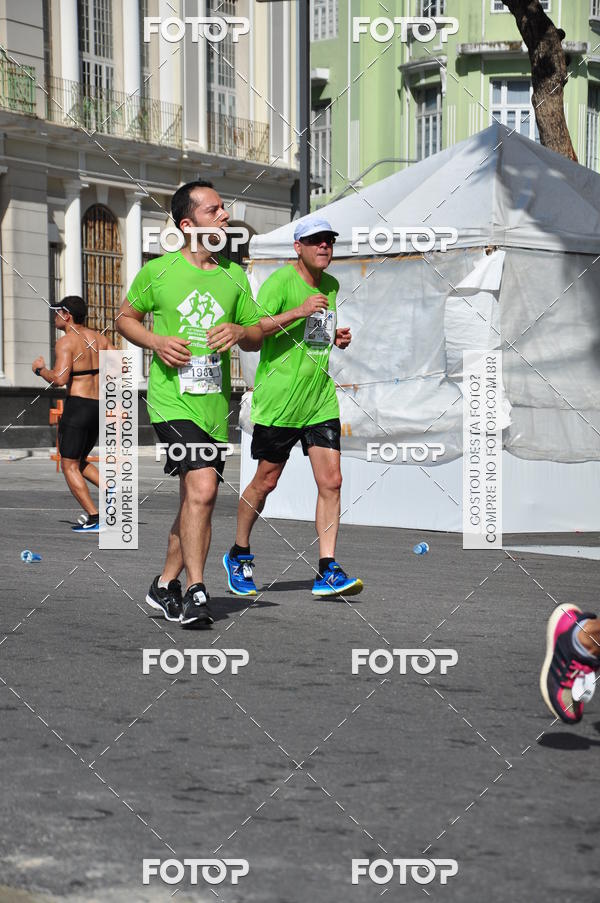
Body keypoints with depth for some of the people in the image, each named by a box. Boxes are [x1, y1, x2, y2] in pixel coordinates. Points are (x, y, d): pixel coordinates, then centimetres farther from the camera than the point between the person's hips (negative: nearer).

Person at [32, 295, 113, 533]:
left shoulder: (66, 342, -10)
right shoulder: (99, 338, 11)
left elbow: (59, 378, -21)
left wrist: (40, 369, -3)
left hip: (77, 405, -7)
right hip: (99, 407, 8)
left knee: (69, 466, 2)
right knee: (79, 461, 23)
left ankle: (94, 519, -6)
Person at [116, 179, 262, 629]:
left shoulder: (234, 276, 11)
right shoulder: (158, 271, 0)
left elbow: (258, 336, 17)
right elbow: (125, 317, 13)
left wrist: (239, 331, -7)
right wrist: (156, 341, -7)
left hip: (215, 403, 5)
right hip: (171, 398, -5)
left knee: (196, 498, 11)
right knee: (202, 488, -21)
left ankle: (166, 584, 28)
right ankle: (196, 592, -16)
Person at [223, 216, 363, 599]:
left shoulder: (331, 285, 13)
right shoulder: (281, 281, -9)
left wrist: (337, 338, 9)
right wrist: (298, 311, -28)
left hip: (321, 398, 6)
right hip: (278, 399, -6)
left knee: (331, 481, -5)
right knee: (265, 482, 4)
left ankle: (327, 572, -2)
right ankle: (239, 556, 25)